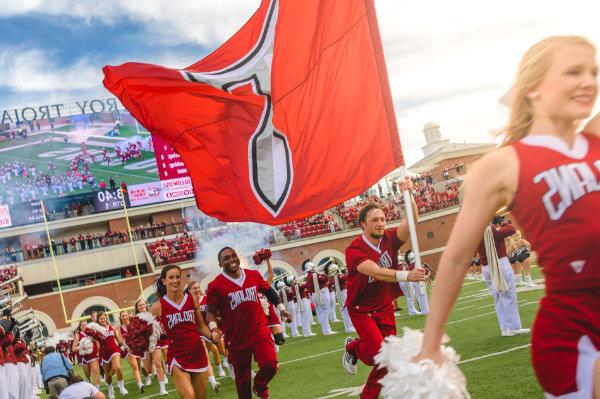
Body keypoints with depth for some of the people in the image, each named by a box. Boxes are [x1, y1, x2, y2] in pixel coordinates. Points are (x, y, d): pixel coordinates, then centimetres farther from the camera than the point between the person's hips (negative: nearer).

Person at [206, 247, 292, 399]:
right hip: (237, 338, -2)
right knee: (242, 378, 9)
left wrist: (281, 308, 17)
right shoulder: (216, 286, -10)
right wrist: (213, 327, -21)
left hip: (260, 331, 2)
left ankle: (260, 386, 20)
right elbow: (211, 311, -4)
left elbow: (268, 291, 18)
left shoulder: (254, 275, 1)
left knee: (270, 365, -14)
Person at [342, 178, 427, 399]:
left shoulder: (389, 239, -9)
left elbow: (411, 220, -23)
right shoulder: (354, 250, -24)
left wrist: (408, 195, -40)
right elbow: (376, 272, -40)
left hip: (385, 307, 5)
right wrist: (406, 275, -55)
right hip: (362, 309, -5)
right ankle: (352, 348, 18)